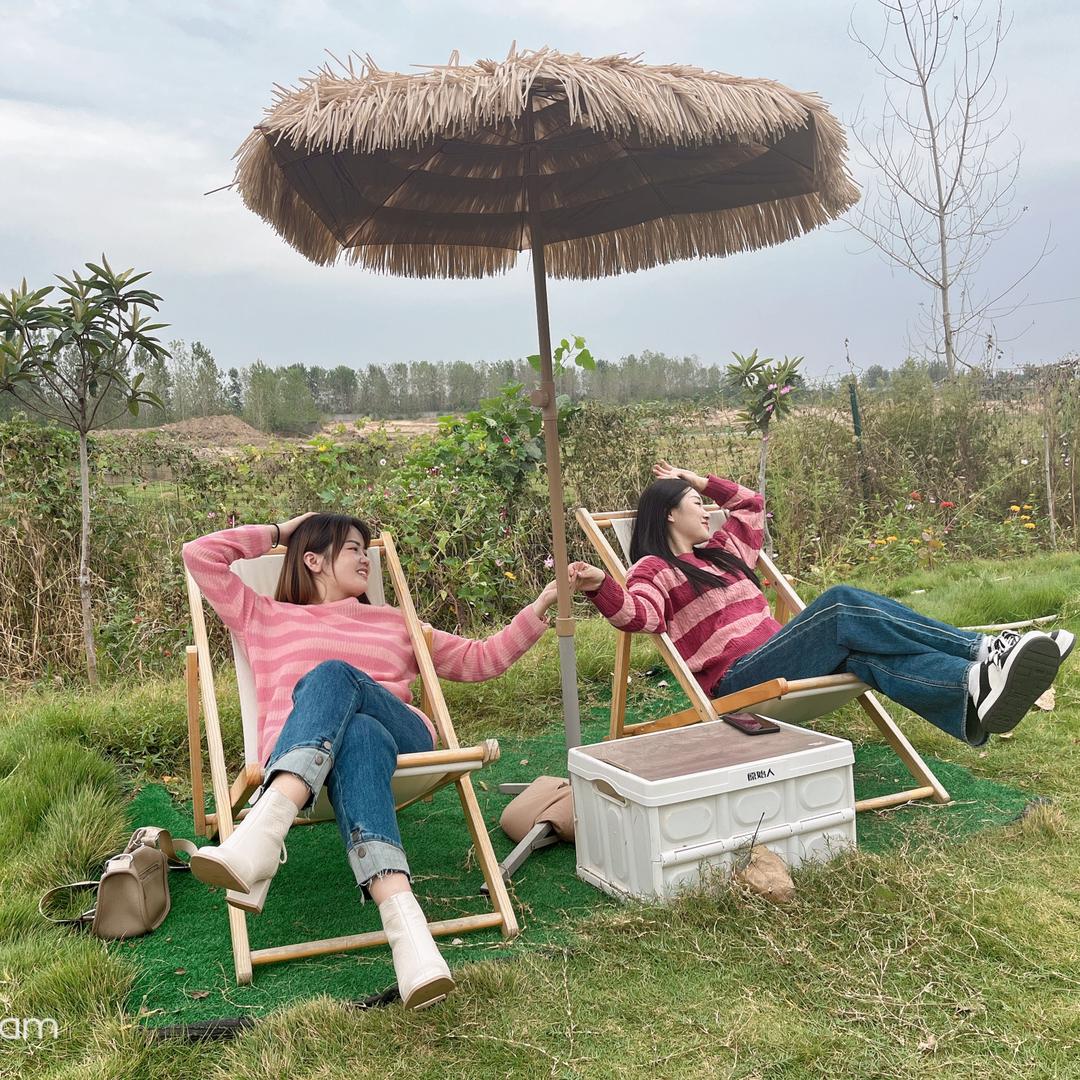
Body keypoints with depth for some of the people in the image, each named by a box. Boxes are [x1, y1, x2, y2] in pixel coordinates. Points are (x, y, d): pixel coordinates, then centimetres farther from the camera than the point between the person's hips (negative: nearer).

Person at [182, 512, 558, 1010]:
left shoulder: (393, 622, 37)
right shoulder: (266, 617, 32)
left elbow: (480, 659, 34)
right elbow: (200, 555, 25)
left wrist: (541, 604, 27)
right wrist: (276, 532, 32)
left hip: (401, 737, 2)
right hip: (298, 753, -1)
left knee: (333, 674, -32)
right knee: (358, 736, -40)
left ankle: (261, 833, -58)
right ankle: (407, 932, -61)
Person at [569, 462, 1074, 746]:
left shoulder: (720, 553, 29)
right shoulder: (655, 569, 4)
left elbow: (750, 505, 43)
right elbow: (637, 611, -18)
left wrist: (702, 480, 36)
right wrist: (600, 586, -37)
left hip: (778, 655, 8)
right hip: (736, 679, -8)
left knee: (859, 651, -24)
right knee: (839, 608, -27)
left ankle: (973, 700, -45)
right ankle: (980, 654, -32)